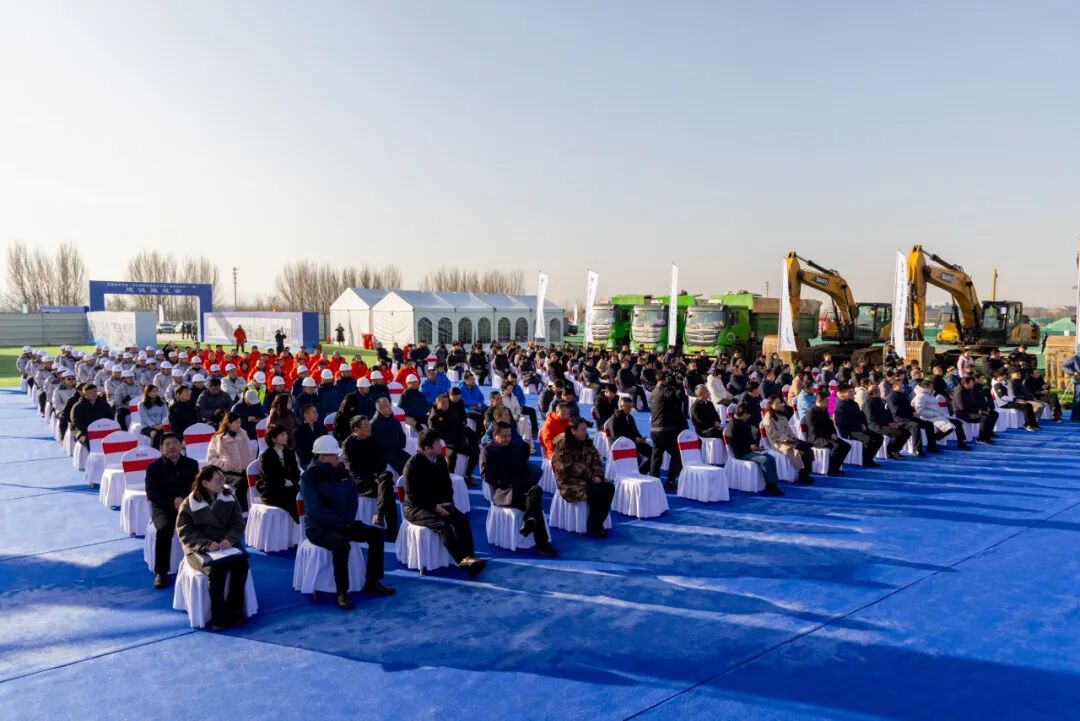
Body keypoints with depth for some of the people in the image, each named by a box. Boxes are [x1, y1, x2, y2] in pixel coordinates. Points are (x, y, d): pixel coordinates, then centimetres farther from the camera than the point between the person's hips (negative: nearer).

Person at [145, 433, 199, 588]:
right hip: (162, 507, -1)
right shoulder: (153, 467, -2)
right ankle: (160, 572, -18)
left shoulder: (191, 464, 4)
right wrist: (173, 502, -24)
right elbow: (153, 495, -8)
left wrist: (183, 500, -18)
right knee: (164, 529, -33)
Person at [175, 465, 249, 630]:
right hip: (199, 549, -3)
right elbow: (185, 532, -8)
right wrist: (207, 544, -23)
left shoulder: (229, 498, 5)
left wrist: (230, 539, -17)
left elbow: (238, 523, 4)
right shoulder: (188, 505, -4)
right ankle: (218, 616, -20)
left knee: (241, 564, -28)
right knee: (216, 569, -34)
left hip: (227, 545, 3)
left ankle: (235, 611, -15)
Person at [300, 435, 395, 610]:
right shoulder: (309, 477, -13)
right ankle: (342, 592, -24)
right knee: (341, 543, -37)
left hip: (344, 523, 7)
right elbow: (316, 510, -21)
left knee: (376, 533, -8)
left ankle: (372, 582, 0)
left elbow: (353, 497, 10)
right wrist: (339, 523, -19)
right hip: (318, 527, -7)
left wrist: (348, 520, -7)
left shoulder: (342, 471, 6)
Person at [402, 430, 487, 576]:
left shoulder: (440, 459, 6)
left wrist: (448, 502, -3)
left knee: (462, 519, -20)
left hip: (440, 505, 7)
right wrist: (434, 506, -22)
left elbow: (447, 484, 16)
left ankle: (469, 558, -29)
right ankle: (463, 560, -38)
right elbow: (412, 494, -16)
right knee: (442, 525, -33)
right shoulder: (413, 464, -14)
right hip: (417, 508, -6)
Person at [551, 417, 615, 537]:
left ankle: (598, 524, -10)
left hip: (588, 478, 7)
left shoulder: (587, 443, 11)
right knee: (595, 492, -30)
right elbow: (570, 468, -17)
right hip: (570, 481, -7)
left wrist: (597, 475, -12)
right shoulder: (562, 445, -10)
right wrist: (590, 475, -14)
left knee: (609, 487, -19)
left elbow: (596, 461, 8)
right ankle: (592, 527, -11)